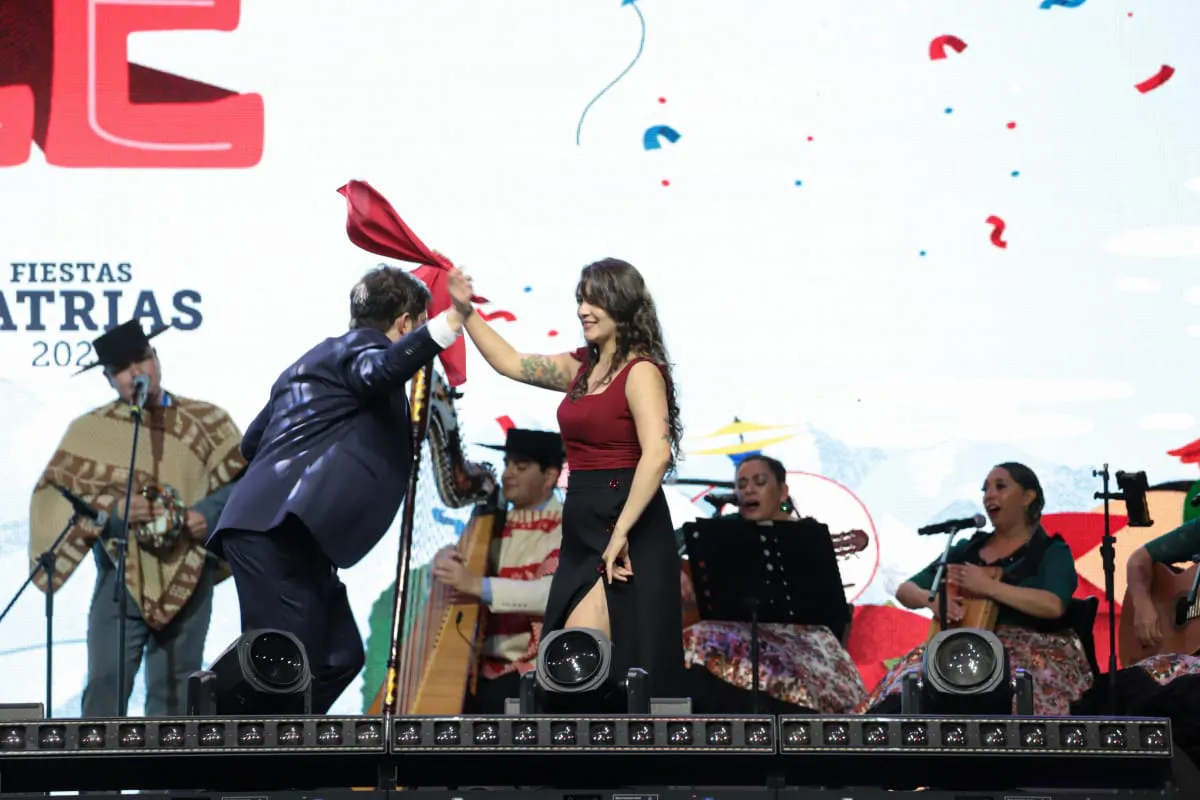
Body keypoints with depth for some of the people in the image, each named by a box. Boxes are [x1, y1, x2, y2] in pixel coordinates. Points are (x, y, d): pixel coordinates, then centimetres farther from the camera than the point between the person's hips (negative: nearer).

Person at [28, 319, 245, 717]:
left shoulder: (207, 422, 7)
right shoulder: (90, 430, 5)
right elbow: (54, 496, 0)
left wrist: (212, 512, -11)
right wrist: (112, 512, -16)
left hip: (190, 578, 1)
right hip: (121, 576, -1)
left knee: (174, 692, 5)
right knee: (105, 684, -8)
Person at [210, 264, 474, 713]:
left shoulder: (319, 359, 29)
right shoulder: (358, 347, 1)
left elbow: (252, 443, 35)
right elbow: (379, 369, -27)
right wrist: (452, 318, -36)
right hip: (276, 535, -10)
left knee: (339, 657, 8)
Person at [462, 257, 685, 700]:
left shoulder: (641, 371, -11)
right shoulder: (581, 368, 14)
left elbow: (656, 454, -22)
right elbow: (510, 363, 24)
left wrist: (620, 534, -24)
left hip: (627, 533, -9)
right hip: (583, 530, 9)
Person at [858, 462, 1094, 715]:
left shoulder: (1051, 551, 6)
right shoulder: (968, 550, 20)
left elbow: (1055, 605, -15)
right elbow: (905, 591, 17)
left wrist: (988, 586, -18)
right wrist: (931, 598, -8)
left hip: (1036, 653, -4)